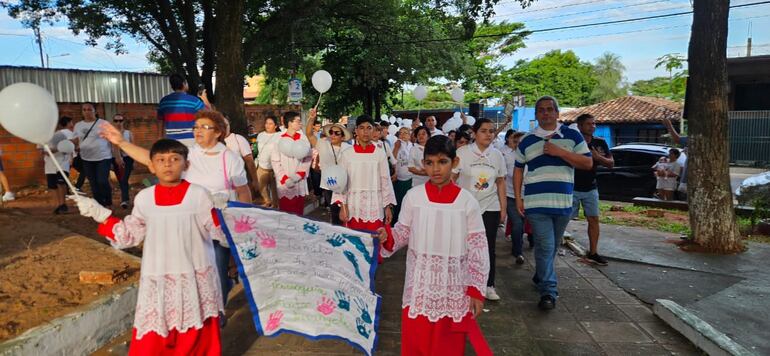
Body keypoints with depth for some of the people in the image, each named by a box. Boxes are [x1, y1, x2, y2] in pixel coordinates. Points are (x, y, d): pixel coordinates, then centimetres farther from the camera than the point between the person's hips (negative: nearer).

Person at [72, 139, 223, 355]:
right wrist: (99, 214, 8)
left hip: (194, 278, -2)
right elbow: (129, 235, 11)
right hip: (158, 281, 2)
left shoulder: (198, 195, -8)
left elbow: (220, 230, -7)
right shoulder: (144, 198, 1)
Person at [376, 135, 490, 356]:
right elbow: (403, 233, 3)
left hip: (454, 289, -1)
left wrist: (476, 290, -5)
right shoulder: (413, 197, -5)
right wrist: (387, 237, -18)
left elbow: (478, 249, -4)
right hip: (420, 285, 1)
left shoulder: (467, 201, -7)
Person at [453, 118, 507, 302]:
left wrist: (503, 208, 8)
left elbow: (500, 183, 10)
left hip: (490, 208, 3)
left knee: (488, 248, 7)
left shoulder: (497, 155, 5)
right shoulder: (462, 153, -6)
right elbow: (451, 179, -3)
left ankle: (489, 285, 19)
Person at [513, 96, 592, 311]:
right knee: (545, 247, -6)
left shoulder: (572, 136, 5)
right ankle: (548, 292, -1)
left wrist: (560, 152, -12)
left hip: (563, 203, 1)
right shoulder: (527, 141, 7)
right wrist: (518, 199, 3)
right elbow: (518, 170, 12)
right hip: (536, 204, -1)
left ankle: (540, 277, 35)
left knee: (553, 246, 14)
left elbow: (588, 164, -1)